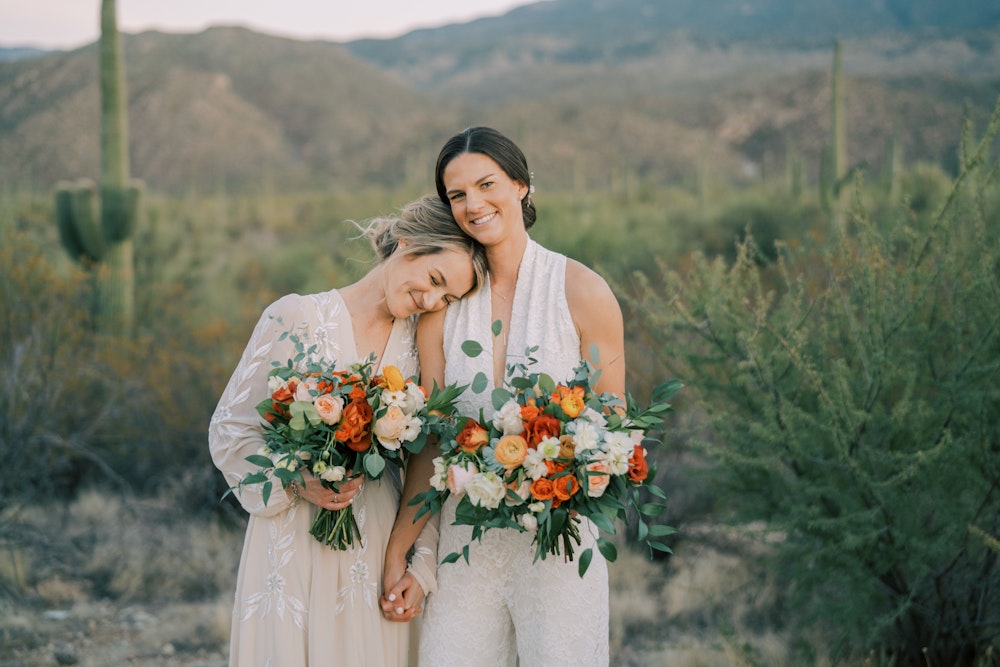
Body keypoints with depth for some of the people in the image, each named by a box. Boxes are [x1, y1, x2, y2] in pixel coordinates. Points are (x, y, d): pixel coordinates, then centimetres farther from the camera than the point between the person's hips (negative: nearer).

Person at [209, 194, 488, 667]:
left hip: (380, 548, 3)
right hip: (295, 546, -3)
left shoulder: (419, 343, 5)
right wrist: (296, 483, -18)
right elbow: (229, 432, -4)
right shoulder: (296, 318, -7)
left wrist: (423, 565, 3)